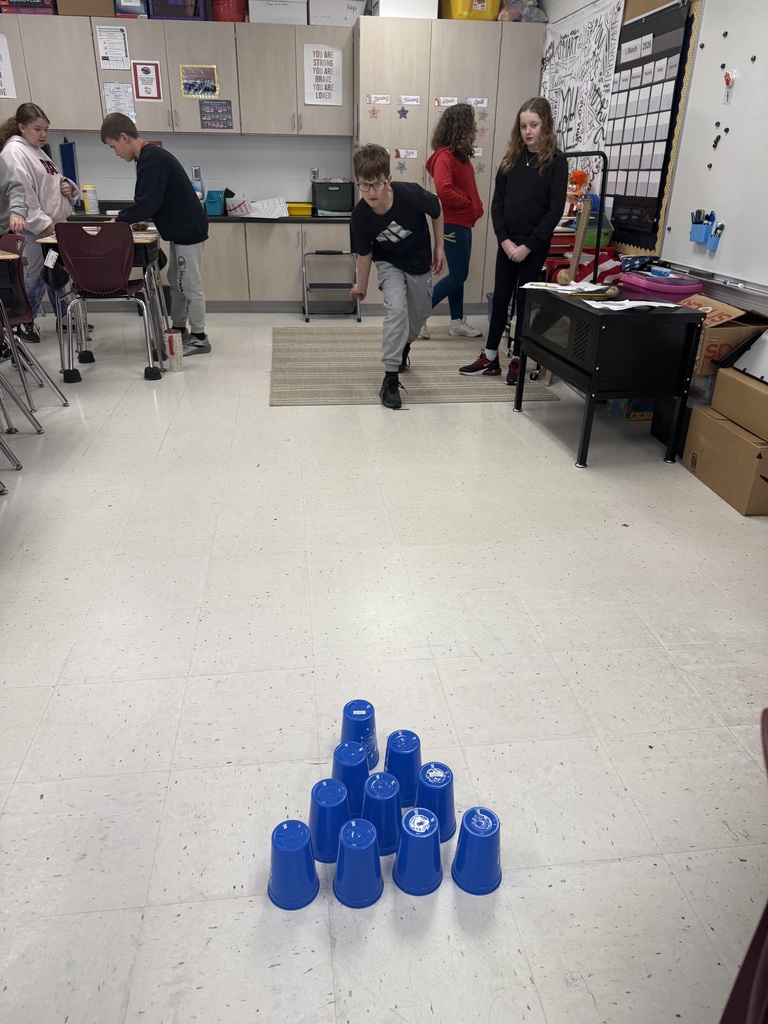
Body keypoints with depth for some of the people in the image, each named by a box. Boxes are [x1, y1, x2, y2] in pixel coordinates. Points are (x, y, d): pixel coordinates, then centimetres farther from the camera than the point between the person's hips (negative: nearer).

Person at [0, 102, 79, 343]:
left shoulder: (37, 150, 17)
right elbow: (21, 193, -20)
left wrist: (67, 187, 4)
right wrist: (43, 224, -22)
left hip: (54, 226, 9)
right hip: (36, 230, -9)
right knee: (37, 276, -4)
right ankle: (23, 323, 10)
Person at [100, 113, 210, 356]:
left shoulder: (152, 159, -19)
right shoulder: (150, 157, 13)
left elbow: (147, 203, -24)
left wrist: (118, 221, -15)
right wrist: (123, 219, 7)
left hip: (189, 229, -10)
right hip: (181, 229, 10)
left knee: (190, 285, -4)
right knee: (176, 283, 15)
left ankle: (199, 338, 3)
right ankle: (179, 330, 24)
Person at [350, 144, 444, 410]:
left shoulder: (412, 195, -32)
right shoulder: (360, 215, -27)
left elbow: (436, 211, -10)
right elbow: (364, 254, -10)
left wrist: (439, 248, -4)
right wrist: (361, 285, 3)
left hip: (419, 261, 1)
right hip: (389, 263, -1)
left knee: (419, 314, 15)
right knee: (396, 308, -24)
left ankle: (403, 348, 49)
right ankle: (391, 377, -17)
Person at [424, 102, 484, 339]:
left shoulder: (460, 154, 12)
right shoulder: (444, 155, -17)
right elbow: (443, 190, -28)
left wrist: (475, 208, 0)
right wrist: (469, 205, -17)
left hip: (462, 223, 9)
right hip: (453, 224, -9)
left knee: (458, 274, 12)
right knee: (458, 275, -5)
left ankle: (457, 322, 20)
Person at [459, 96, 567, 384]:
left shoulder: (556, 161, -5)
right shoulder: (511, 158, 7)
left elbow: (555, 210, -10)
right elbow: (497, 203, 5)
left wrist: (528, 245, -14)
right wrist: (505, 240, -8)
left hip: (534, 246, -4)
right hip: (507, 243, 4)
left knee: (525, 301, 4)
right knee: (500, 298, 8)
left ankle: (517, 360, 14)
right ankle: (490, 358, 15)